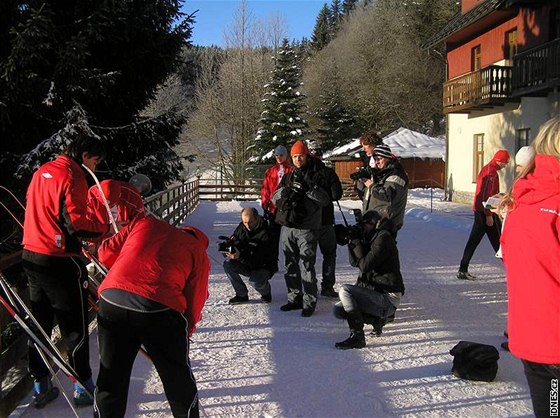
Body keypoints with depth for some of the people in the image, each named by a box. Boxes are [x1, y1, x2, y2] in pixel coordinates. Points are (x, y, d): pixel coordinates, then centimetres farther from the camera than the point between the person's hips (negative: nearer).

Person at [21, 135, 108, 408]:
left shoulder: (42, 171, 12)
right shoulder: (73, 176, -14)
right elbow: (76, 222, -21)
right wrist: (105, 227, -8)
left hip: (32, 255, 9)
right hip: (59, 261, -8)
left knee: (40, 323, 16)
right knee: (75, 326, 3)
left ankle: (41, 386, 25)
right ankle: (84, 388, 13)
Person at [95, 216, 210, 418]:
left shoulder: (144, 223, 25)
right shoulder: (199, 253, 19)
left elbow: (106, 252, 24)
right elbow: (193, 303, 14)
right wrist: (185, 333, 29)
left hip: (111, 299, 3)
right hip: (159, 308, -2)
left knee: (111, 377, 21)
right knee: (179, 380, 20)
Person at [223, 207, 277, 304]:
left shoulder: (266, 234, -26)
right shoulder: (241, 227, -6)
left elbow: (258, 260, -32)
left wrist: (240, 256, -46)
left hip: (263, 267, -6)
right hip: (247, 264, 6)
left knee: (255, 281, -35)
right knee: (227, 263, -19)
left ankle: (266, 293, 4)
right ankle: (242, 295, -5)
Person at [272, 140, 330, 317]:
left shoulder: (315, 176, -1)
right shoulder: (288, 177, 14)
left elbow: (325, 200, -12)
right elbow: (274, 198, 9)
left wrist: (308, 188, -22)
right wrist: (285, 191, -11)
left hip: (307, 228, -5)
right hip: (288, 227, 5)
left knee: (306, 266, -7)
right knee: (291, 266, 12)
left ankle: (309, 302, 0)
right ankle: (295, 298, 23)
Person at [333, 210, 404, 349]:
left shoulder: (384, 238, -13)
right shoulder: (372, 239, 15)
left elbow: (365, 265, -22)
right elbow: (354, 262, 11)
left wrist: (356, 243, -13)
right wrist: (352, 240, -1)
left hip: (388, 298, -10)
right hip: (376, 292, 10)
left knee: (344, 290, -25)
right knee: (338, 310, 2)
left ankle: (357, 336, -23)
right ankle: (377, 319, 7)